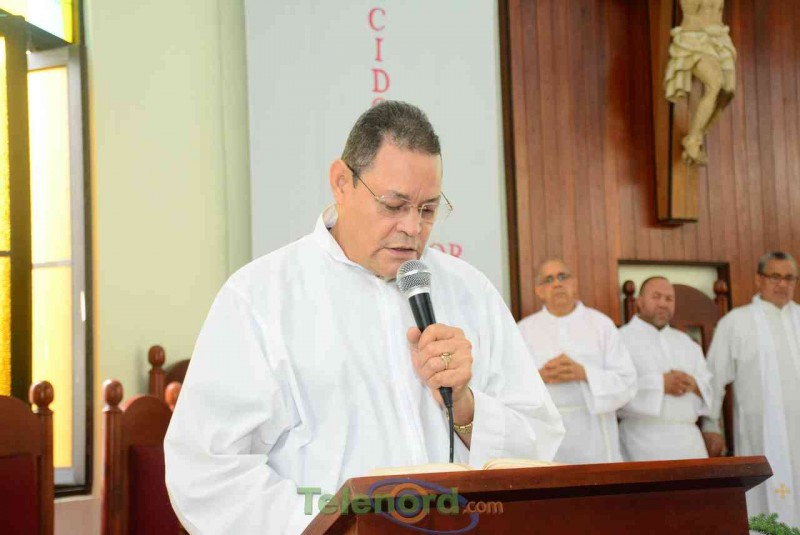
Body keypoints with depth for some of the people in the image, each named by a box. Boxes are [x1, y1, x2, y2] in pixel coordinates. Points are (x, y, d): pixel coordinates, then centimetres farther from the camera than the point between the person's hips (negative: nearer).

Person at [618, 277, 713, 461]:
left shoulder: (686, 342, 20)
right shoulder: (622, 339, -2)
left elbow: (708, 384, 17)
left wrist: (693, 385, -6)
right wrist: (660, 384, -20)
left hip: (688, 438, 6)